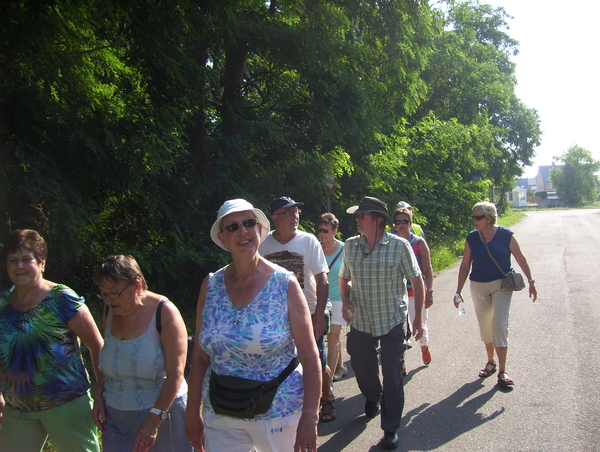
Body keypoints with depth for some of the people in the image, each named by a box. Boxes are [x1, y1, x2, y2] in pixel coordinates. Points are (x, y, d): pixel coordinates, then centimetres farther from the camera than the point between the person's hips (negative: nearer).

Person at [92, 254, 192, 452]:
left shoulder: (164, 313, -14)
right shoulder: (110, 311, 3)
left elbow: (175, 373, -17)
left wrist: (153, 421, -19)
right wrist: (99, 392, 3)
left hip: (162, 411, -4)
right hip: (116, 415, 5)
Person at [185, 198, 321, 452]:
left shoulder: (285, 284, -11)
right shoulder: (210, 286, -2)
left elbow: (310, 357, -11)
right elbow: (200, 356, 3)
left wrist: (309, 419, -15)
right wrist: (192, 412, 1)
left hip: (279, 414, -2)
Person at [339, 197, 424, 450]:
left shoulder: (399, 246, -9)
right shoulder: (350, 246, 0)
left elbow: (416, 280, -2)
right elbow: (344, 278, 14)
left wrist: (419, 316, -4)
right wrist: (345, 301, -5)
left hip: (393, 322, -3)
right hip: (361, 321, 3)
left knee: (392, 376, 1)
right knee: (361, 367, 15)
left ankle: (391, 429, 19)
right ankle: (372, 397, 50)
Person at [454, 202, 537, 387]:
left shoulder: (505, 235, -9)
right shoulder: (472, 238, -3)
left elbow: (520, 258, 0)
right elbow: (465, 266, 2)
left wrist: (531, 281, 2)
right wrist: (458, 292, 0)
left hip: (502, 285, -3)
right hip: (478, 287, 3)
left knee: (500, 325, -10)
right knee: (485, 326, 11)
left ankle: (502, 371, -3)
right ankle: (490, 361, 31)